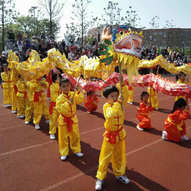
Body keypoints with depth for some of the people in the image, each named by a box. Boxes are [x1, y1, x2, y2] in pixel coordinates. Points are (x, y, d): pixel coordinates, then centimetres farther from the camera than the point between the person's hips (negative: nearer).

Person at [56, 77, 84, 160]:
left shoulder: (73, 94, -5)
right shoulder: (60, 98, -17)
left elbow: (80, 100, -12)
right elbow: (60, 109, -25)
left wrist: (79, 92, -21)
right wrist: (68, 102, -30)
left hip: (73, 118, 3)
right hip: (63, 120, -3)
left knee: (75, 136, 15)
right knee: (63, 137, 8)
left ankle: (76, 150, 34)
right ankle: (64, 153, 24)